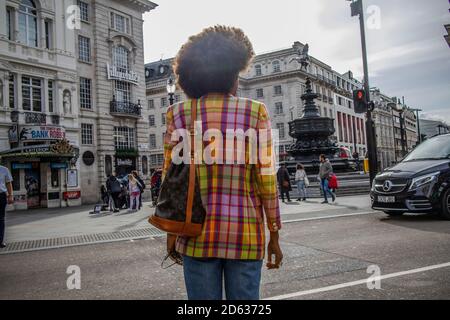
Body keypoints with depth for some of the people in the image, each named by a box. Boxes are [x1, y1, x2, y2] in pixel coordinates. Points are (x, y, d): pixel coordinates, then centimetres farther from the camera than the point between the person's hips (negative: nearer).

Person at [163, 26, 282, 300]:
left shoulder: (178, 114, 0)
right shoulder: (255, 112, -3)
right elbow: (267, 179, -4)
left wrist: (171, 231, 11)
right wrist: (274, 236, 3)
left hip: (197, 232, 1)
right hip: (245, 232, -1)